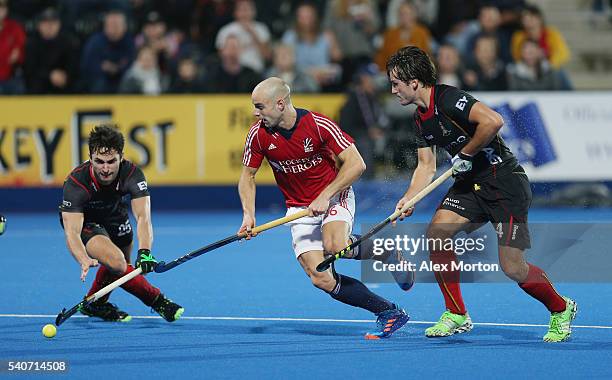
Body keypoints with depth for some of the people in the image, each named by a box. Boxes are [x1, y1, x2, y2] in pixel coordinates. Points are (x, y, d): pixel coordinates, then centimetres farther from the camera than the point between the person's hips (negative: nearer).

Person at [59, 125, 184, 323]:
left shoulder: (132, 174, -31)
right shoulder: (76, 183, -37)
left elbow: (143, 216, -42)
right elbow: (72, 232, -41)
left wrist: (144, 252, -59)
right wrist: (84, 260, -61)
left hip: (114, 215, 4)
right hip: (84, 222, -4)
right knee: (116, 262, -25)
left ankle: (94, 304, 34)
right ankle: (157, 301, -7)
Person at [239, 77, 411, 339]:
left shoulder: (318, 125, -20)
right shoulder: (258, 135, -9)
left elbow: (356, 164, -19)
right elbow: (247, 177, 5)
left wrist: (325, 196, -25)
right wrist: (248, 215, -10)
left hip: (334, 196, -4)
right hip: (299, 208, 4)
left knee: (334, 246, -35)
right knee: (321, 279, -15)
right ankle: (389, 312, -6)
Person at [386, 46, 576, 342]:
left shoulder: (448, 99, -18)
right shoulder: (421, 118, 10)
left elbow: (493, 121, -30)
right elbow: (426, 165, 15)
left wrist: (465, 154, -18)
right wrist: (408, 199, -1)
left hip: (504, 179, -9)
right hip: (470, 183, 9)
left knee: (513, 268, -10)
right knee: (436, 234, -10)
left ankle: (561, 309, 17)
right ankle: (457, 316, 1)